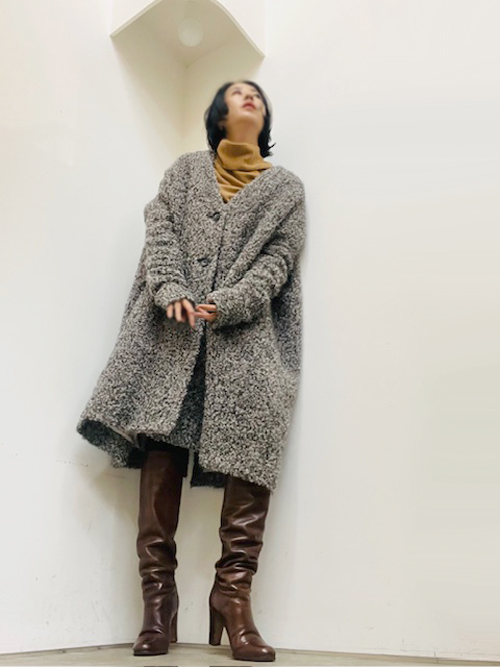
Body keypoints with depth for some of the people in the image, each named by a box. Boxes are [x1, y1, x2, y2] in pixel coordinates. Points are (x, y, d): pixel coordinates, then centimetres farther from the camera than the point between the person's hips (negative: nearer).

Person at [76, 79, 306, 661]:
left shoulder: (286, 187, 21)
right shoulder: (186, 168, 24)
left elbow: (277, 258, 6)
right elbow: (160, 230, 9)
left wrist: (225, 304, -10)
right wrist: (171, 290, -10)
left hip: (245, 332, 0)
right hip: (173, 327, 1)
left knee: (249, 457, -14)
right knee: (161, 450, -9)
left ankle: (233, 596, -7)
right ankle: (158, 597, -4)